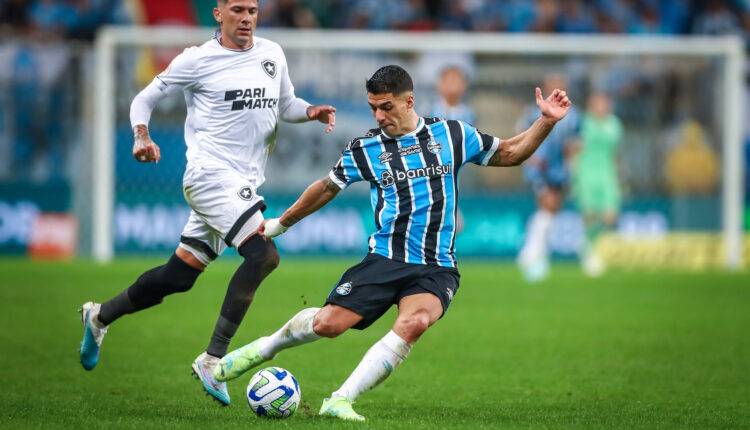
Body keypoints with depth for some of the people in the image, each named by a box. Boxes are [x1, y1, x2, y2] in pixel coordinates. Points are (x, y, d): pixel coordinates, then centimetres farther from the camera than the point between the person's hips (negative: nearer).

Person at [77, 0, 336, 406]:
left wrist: (312, 112, 2)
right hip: (211, 175, -7)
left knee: (179, 275, 11)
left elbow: (286, 104, 24)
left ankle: (100, 316, 34)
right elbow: (145, 98, 4)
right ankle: (213, 360, -21)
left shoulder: (272, 55, 12)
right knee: (264, 254, -24)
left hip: (244, 183, 7)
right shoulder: (198, 60, -3)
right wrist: (142, 136, -14)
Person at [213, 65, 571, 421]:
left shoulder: (452, 135, 7)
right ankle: (266, 347, 20)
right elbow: (327, 188, 21)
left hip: (437, 268, 0)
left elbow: (508, 154, 18)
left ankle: (340, 402, -28)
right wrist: (279, 225, 27)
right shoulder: (366, 148, 6)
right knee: (328, 324, -14)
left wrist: (546, 122, 5)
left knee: (414, 323, -31)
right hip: (384, 260, 0)